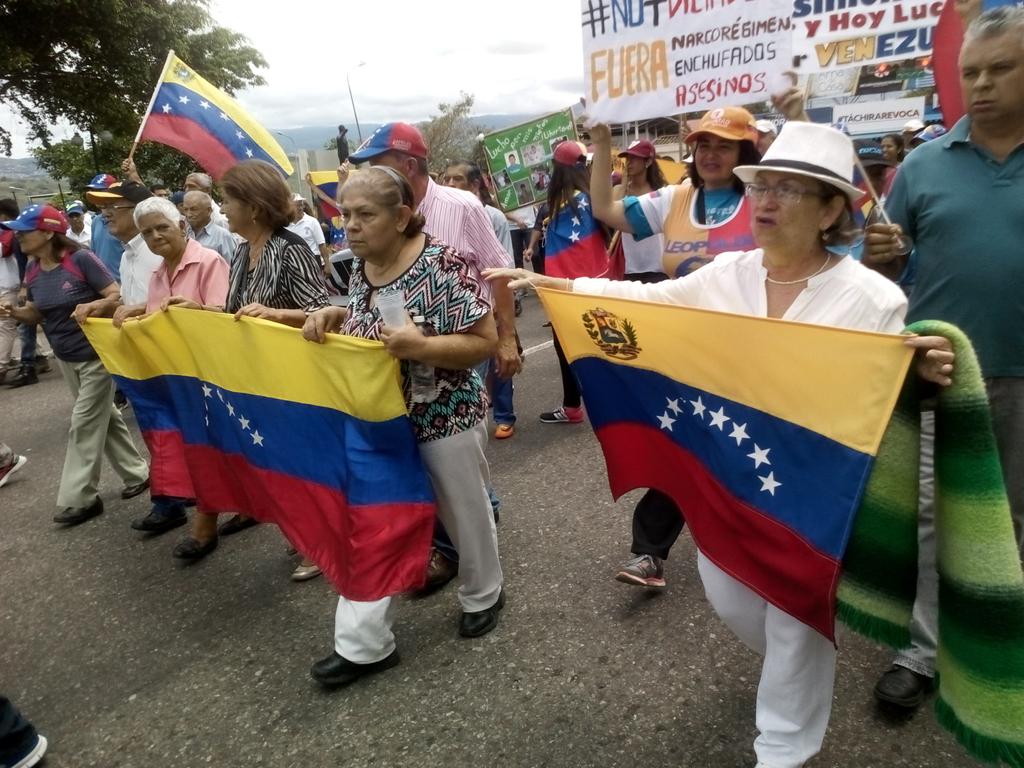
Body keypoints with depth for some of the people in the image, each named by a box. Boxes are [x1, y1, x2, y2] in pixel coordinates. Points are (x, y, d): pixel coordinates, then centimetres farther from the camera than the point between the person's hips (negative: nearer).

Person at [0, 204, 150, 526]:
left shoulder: (80, 259, -20)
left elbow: (116, 296, -17)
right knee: (103, 417, 14)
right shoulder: (33, 272, 1)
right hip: (65, 358, 8)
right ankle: (137, 473, 27)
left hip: (96, 355, -7)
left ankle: (79, 498, 6)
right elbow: (38, 313, 13)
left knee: (84, 424, -3)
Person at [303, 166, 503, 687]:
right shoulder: (360, 268, 1)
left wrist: (421, 346, -32)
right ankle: (363, 644, 22)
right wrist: (332, 318, -5)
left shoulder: (441, 264, -20)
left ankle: (483, 595, 43)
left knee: (465, 514, 15)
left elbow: (485, 340, -19)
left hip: (445, 420, -6)